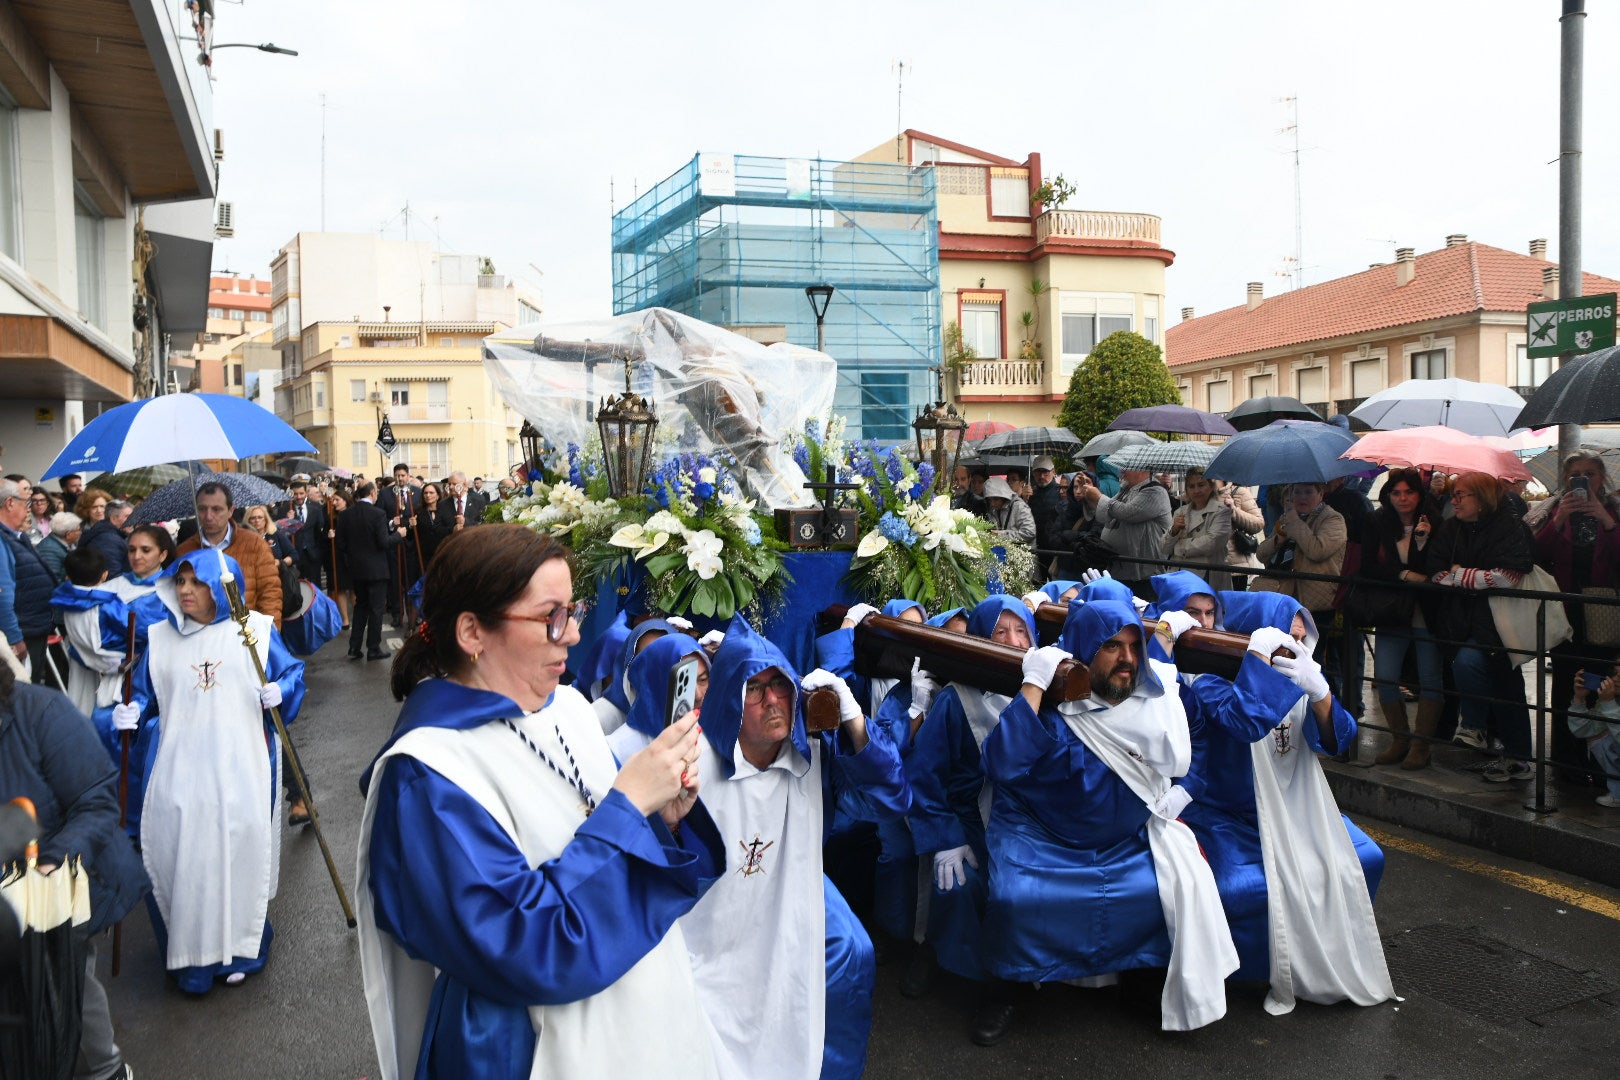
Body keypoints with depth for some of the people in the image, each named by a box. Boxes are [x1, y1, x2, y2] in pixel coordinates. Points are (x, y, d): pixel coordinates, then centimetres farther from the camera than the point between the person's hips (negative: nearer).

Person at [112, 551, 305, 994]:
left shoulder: (256, 629, 2)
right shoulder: (160, 638, 9)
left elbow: (292, 671, 6)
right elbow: (144, 694, 13)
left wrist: (280, 690, -14)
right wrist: (130, 713, -7)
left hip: (240, 769, -2)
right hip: (179, 770, 2)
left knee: (240, 853, 3)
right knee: (181, 858, 1)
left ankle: (240, 949, 21)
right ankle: (190, 956, 16)